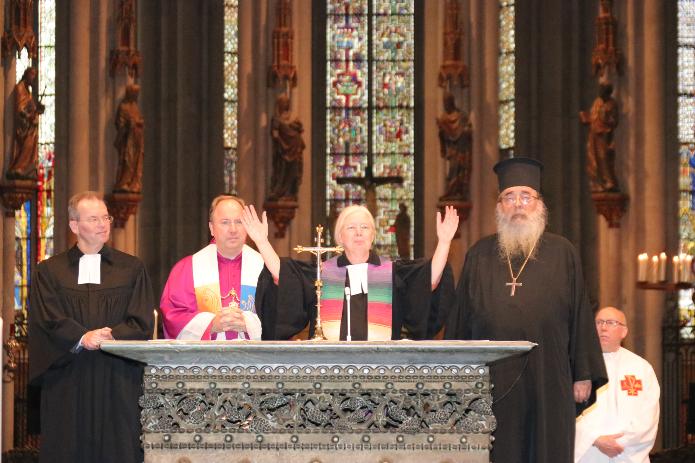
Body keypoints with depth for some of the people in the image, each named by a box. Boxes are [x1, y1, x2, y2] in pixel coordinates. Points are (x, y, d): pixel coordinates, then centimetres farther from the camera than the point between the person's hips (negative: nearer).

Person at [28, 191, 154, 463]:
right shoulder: (49, 272, 10)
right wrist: (82, 338, -18)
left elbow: (142, 323, 2)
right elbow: (48, 321, -2)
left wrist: (110, 337, -15)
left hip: (119, 385, 0)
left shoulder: (132, 269, 11)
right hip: (67, 386, 0)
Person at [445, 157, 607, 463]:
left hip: (547, 378, -1)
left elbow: (579, 315, 4)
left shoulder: (562, 253, 6)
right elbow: (460, 319, 10)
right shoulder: (479, 255, 9)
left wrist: (584, 375, 0)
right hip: (490, 382, 1)